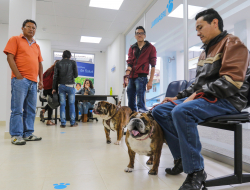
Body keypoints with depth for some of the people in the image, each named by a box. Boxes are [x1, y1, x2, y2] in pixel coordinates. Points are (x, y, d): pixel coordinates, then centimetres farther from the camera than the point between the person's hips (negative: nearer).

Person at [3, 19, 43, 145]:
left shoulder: (36, 46, 22)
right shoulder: (15, 40, 7)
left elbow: (40, 64, 21)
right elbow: (10, 57, -3)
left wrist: (41, 80, 11)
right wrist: (18, 76, -12)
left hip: (33, 82, 6)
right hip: (20, 80, -6)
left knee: (31, 110, 6)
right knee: (17, 109, -5)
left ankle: (28, 134, 13)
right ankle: (16, 136, 1)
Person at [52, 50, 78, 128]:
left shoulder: (58, 64, 6)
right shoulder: (73, 62, 1)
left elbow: (55, 77, 4)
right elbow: (76, 75, 4)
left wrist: (54, 88, 8)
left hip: (61, 86, 2)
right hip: (70, 86, -1)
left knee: (62, 104, 4)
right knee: (71, 104, 6)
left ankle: (63, 123, 4)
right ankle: (72, 122, 9)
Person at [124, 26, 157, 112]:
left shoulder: (150, 48, 6)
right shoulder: (132, 48, 16)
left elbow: (153, 65, 1)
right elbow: (129, 64, 7)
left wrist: (150, 81, -7)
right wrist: (127, 77, -9)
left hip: (141, 77, -4)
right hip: (131, 78, 5)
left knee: (140, 102, -9)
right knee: (131, 103, 6)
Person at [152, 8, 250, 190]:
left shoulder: (232, 43, -4)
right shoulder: (205, 52, 22)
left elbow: (231, 80, -19)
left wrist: (198, 94, -21)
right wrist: (178, 97, 12)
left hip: (227, 100, -9)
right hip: (204, 98, 9)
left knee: (181, 111, -35)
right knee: (160, 111, 0)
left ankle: (196, 171, -20)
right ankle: (181, 159, 1)